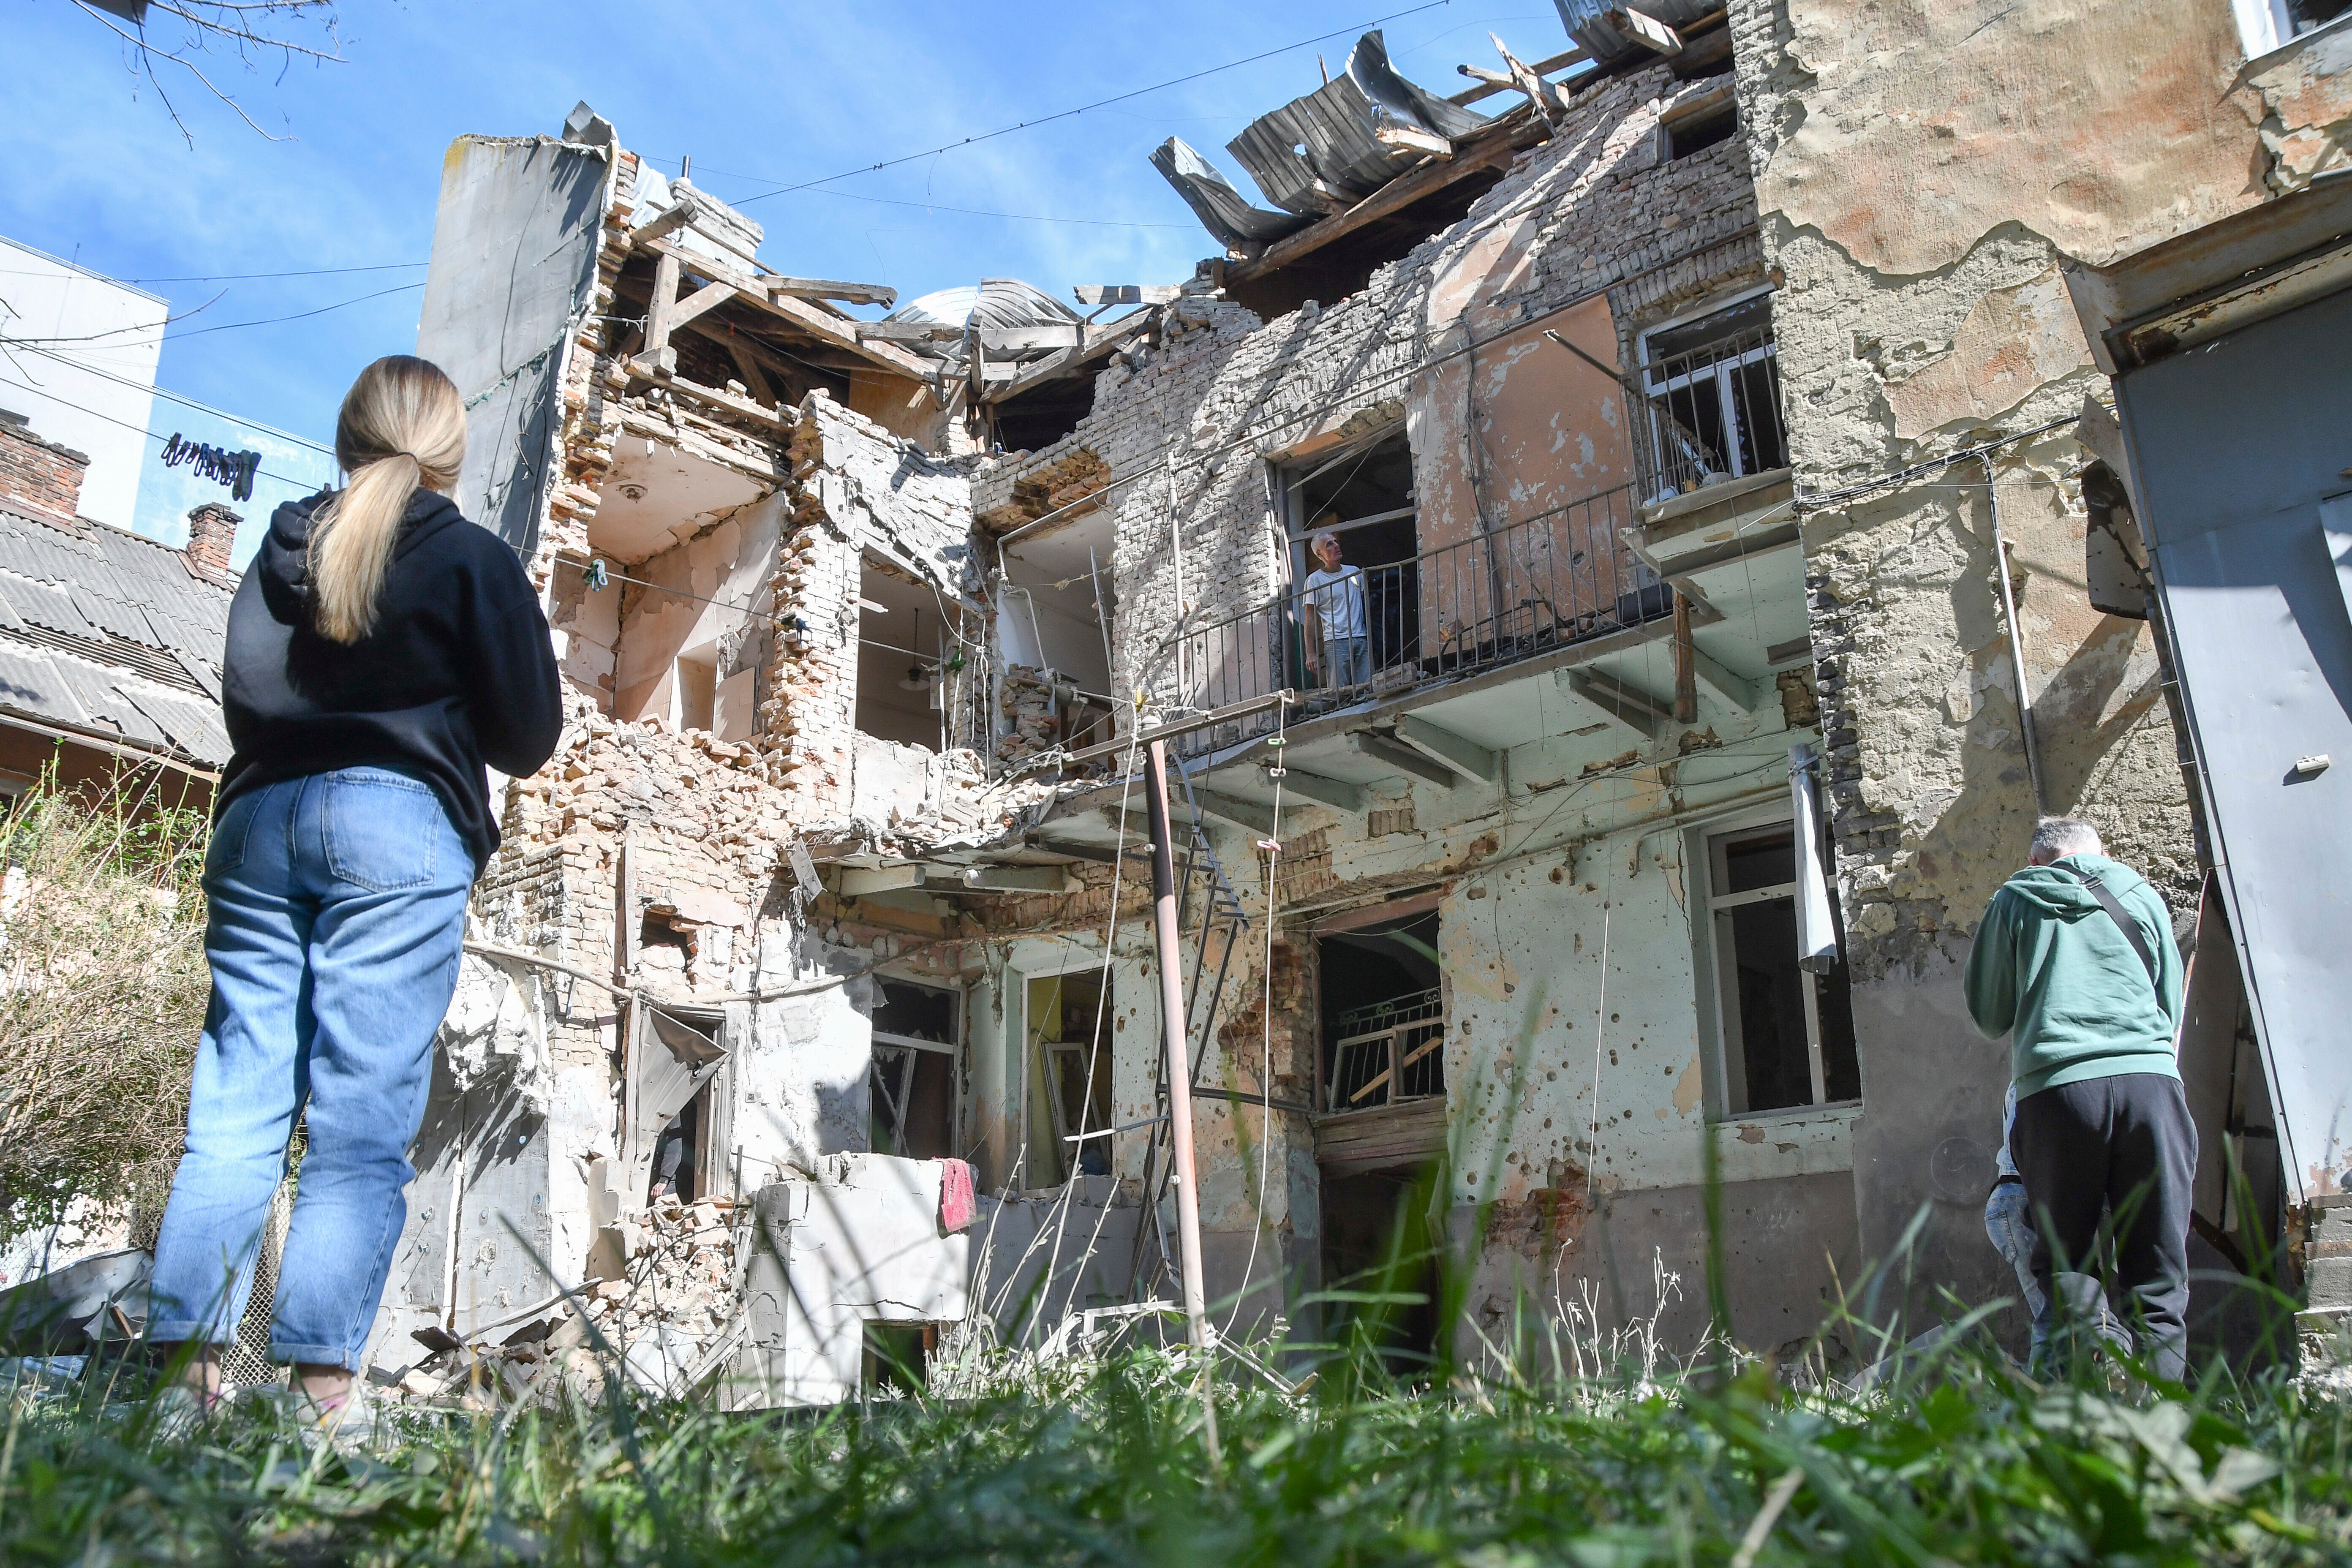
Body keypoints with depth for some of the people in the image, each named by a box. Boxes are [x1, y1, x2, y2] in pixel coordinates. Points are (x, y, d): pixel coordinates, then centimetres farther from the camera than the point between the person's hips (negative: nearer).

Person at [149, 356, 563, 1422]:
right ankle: (318, 1381, -8)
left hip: (259, 822, 5)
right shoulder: (473, 560, 2)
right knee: (363, 1124, -5)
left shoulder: (282, 552, 16)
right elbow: (530, 739, 2)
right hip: (397, 826, -5)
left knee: (236, 1102, 6)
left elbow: (244, 697, 6)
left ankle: (186, 1361, 3)